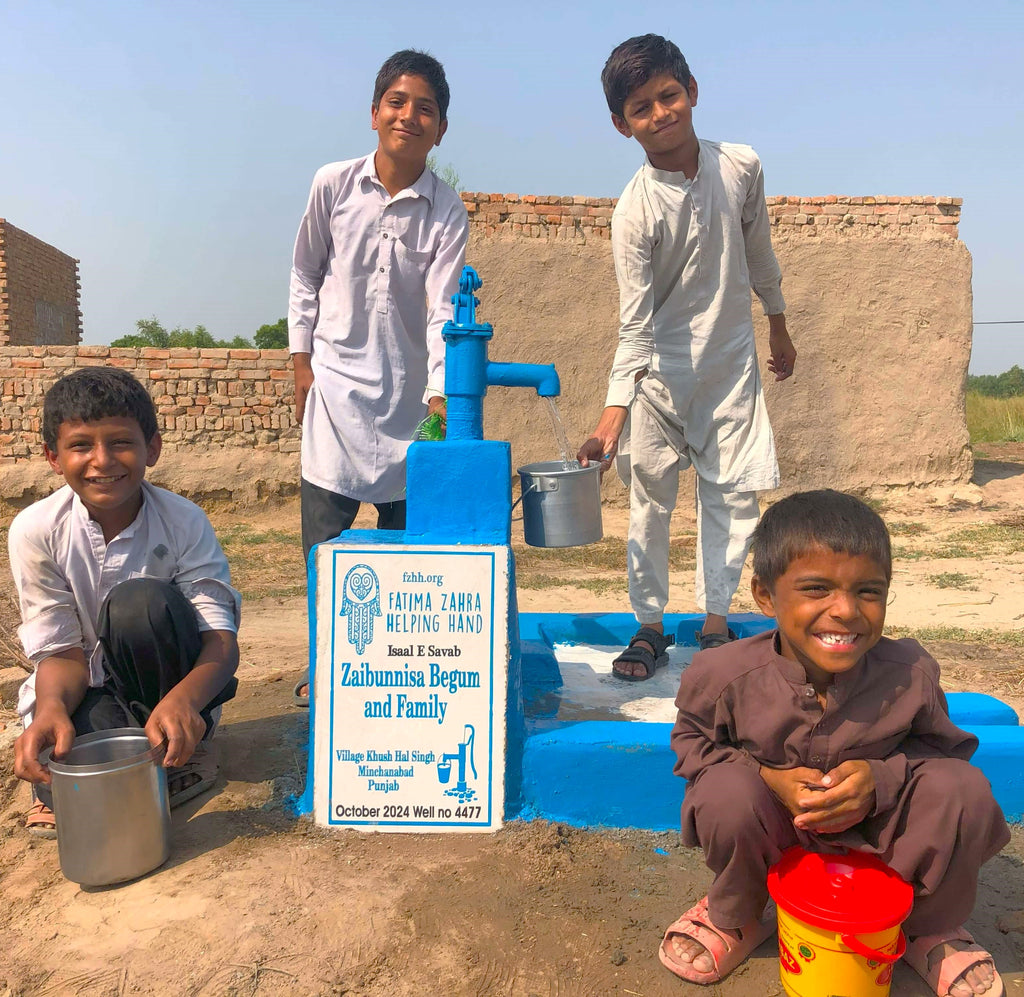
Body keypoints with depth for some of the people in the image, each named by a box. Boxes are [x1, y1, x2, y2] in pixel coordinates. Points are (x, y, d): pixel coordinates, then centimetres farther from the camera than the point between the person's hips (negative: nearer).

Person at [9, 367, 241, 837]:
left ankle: (185, 753, -11)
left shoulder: (184, 521, -17)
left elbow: (222, 639, -23)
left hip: (174, 691, -1)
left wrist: (183, 700, -46)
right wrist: (51, 708, -36)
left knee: (142, 603, -31)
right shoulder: (36, 530, -14)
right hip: (88, 692, 1)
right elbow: (62, 652, -12)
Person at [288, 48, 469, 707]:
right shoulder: (334, 185, 0)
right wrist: (302, 361, 7)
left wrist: (442, 392, -23)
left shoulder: (448, 212, -3)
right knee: (324, 531, -2)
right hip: (338, 380, 0)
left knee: (407, 533, 4)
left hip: (409, 388, 0)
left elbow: (443, 308, -11)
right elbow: (305, 276, 9)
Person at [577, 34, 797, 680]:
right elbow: (635, 325, -21)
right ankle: (651, 627, 16)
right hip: (661, 369, -3)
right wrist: (614, 411, -31)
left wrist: (779, 327, 20)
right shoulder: (635, 210, -18)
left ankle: (716, 620, 19)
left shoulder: (742, 167, -6)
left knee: (733, 493, 4)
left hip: (732, 364, 4)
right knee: (652, 499, 2)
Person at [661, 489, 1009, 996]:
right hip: (776, 833, -1)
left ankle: (933, 928, 10)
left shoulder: (910, 676, -22)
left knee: (962, 788, -24)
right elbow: (691, 742, -7)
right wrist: (767, 776, -24)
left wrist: (879, 777, -26)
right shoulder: (726, 675, -25)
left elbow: (942, 746, -5)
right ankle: (733, 917, 2)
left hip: (876, 828, 2)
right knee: (726, 792, -35)